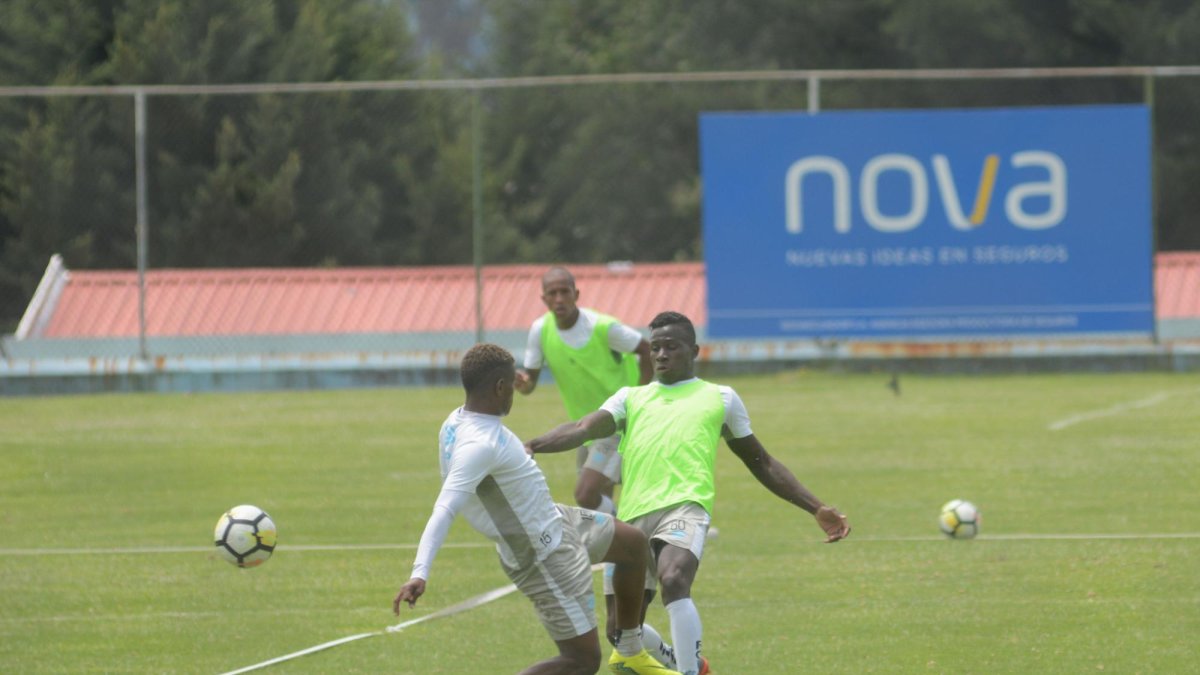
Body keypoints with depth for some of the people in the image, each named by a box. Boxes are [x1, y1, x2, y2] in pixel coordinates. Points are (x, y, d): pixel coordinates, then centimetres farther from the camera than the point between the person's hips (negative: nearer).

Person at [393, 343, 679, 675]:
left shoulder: (457, 422, -4)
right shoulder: (479, 446, -33)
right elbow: (443, 512, -41)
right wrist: (420, 575, -51)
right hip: (545, 557, -10)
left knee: (635, 545, 26)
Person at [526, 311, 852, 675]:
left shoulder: (720, 398, 21)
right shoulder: (630, 398, 24)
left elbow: (762, 464, 27)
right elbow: (582, 429, 7)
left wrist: (818, 509, 21)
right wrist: (530, 447, -12)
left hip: (685, 505, -4)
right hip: (635, 515, 4)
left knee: (674, 580, -35)